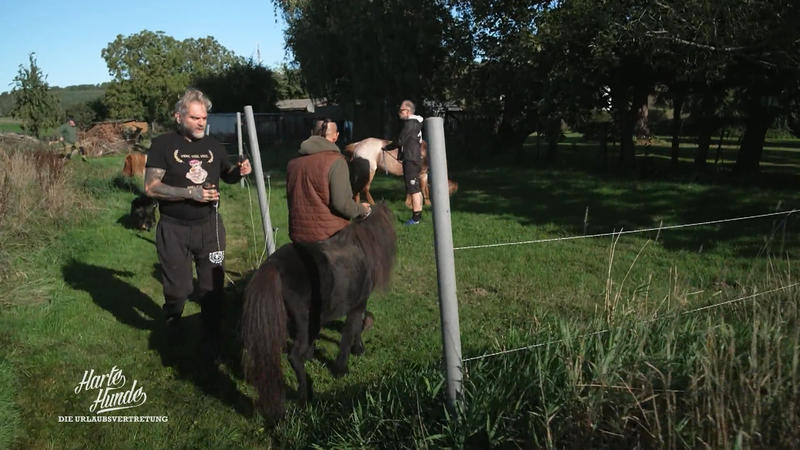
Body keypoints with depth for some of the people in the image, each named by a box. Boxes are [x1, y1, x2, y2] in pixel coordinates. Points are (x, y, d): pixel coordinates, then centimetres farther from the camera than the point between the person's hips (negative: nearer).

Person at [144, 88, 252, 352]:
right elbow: (151, 187, -11)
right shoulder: (163, 145, -5)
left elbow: (226, 175, 21)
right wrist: (190, 193, -20)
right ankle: (170, 332, 36)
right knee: (178, 289, 5)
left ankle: (213, 340, 21)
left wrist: (239, 171, -3)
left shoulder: (213, 145, 7)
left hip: (209, 226, 3)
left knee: (212, 287, 5)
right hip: (174, 230, -2)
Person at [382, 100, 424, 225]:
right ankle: (418, 215, 20)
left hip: (410, 160, -11)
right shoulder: (415, 123, 17)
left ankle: (415, 218, -8)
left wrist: (386, 147, 0)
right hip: (415, 159, 11)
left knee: (413, 189, -9)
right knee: (416, 189, 14)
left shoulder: (410, 124, -14)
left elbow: (399, 141, -14)